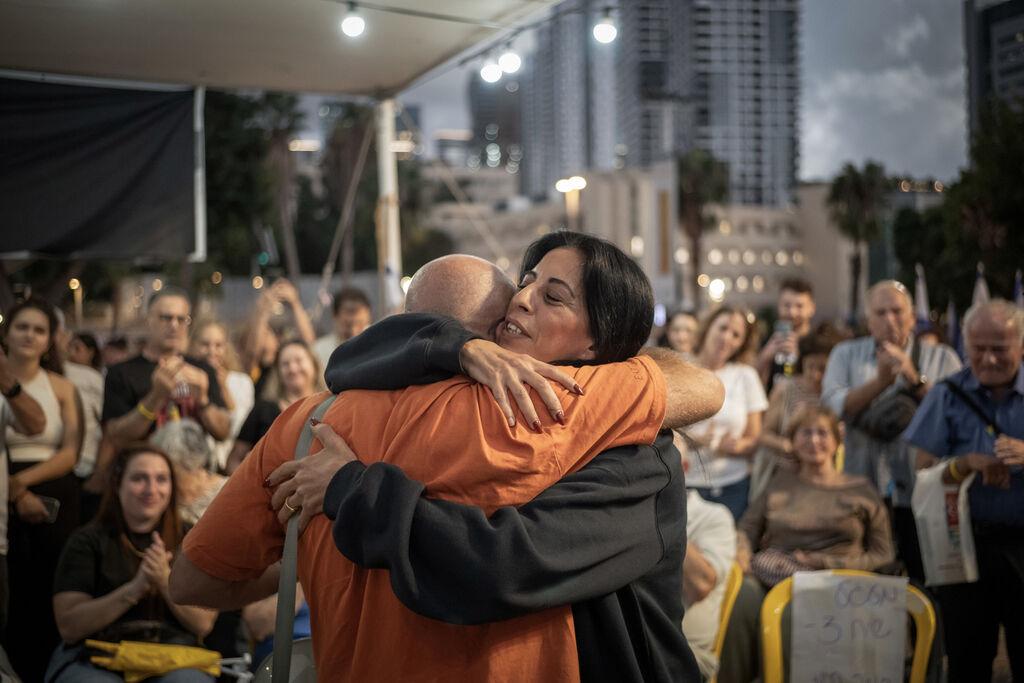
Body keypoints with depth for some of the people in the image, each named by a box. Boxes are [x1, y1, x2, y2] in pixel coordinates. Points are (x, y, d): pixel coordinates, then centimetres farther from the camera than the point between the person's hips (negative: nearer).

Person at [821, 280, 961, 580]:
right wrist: (880, 381, -13)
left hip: (921, 490, -1)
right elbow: (832, 406, -5)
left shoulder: (942, 358, 9)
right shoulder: (846, 354, 11)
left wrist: (914, 379, -13)